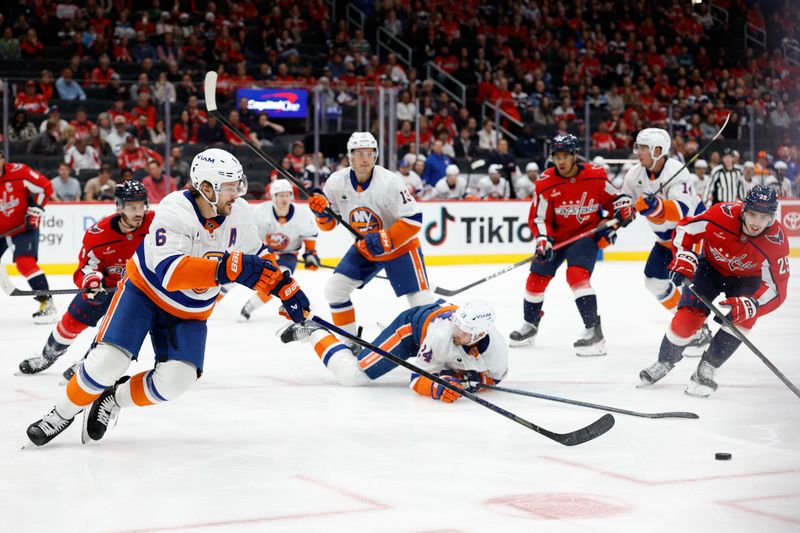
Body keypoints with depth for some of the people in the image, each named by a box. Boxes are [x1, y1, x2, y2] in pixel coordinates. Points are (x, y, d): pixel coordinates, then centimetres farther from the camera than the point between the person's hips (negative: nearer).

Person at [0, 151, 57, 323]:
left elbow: (45, 187, -10)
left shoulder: (19, 172, -18)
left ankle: (47, 303, -17)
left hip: (24, 226, -5)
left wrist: (35, 210, -12)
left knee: (25, 262, -21)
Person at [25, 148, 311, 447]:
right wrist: (225, 268, -53)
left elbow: (257, 257, 4)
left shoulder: (239, 213, -14)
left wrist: (287, 287, -7)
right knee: (109, 360, -18)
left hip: (190, 311, 4)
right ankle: (63, 413, 9)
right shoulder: (173, 212, -31)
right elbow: (168, 271, -44)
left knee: (176, 379, -13)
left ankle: (111, 401, 12)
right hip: (145, 289, -4)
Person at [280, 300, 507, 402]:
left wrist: (473, 379, -30)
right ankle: (314, 332, 11)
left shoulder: (496, 348, -33)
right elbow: (418, 379, -32)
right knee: (351, 374, -12)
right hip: (412, 326, -5)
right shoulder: (442, 334, -43)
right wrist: (438, 388, -52)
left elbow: (494, 376, -9)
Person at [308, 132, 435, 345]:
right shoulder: (337, 182, -12)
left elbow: (413, 220, -26)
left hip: (400, 245, -5)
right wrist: (322, 211, -22)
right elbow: (329, 223, 0)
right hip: (364, 247, 5)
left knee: (420, 299, -15)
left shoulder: (389, 182, -27)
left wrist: (384, 241, -33)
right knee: (335, 289, -4)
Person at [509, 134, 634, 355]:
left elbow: (615, 197, 3)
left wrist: (623, 209, -14)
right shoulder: (546, 183, -12)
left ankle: (594, 330, -25)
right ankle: (530, 324, 33)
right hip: (557, 236, 3)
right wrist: (542, 240, -23)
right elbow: (538, 218, -8)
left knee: (577, 274, -26)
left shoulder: (595, 176, -13)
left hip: (586, 233, -3)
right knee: (537, 277, 7)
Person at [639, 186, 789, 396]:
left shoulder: (776, 241, -33)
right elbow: (685, 229, -15)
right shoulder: (722, 214, -33)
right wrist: (683, 260, -27)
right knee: (688, 315, -11)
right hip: (711, 266, 0)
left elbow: (776, 290, -33)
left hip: (747, 277, 0)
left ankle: (706, 369, -13)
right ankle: (664, 362, 16)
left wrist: (744, 306, -47)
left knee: (744, 316, -26)